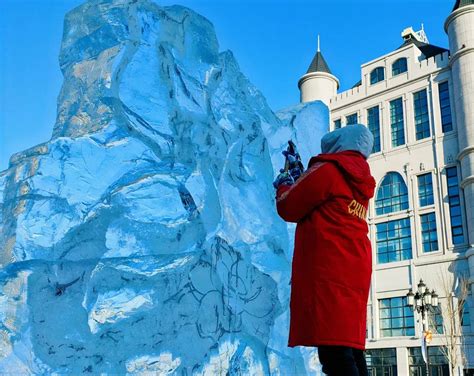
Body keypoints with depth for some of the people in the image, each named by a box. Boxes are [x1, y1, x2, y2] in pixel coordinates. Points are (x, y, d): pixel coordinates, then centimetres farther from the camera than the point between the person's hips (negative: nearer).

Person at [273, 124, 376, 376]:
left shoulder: (327, 170, -4)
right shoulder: (359, 183, 22)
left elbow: (288, 208, -2)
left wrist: (284, 187, 20)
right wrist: (299, 176, 39)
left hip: (328, 270, -9)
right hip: (356, 273, 9)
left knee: (335, 354, -15)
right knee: (351, 350, 9)